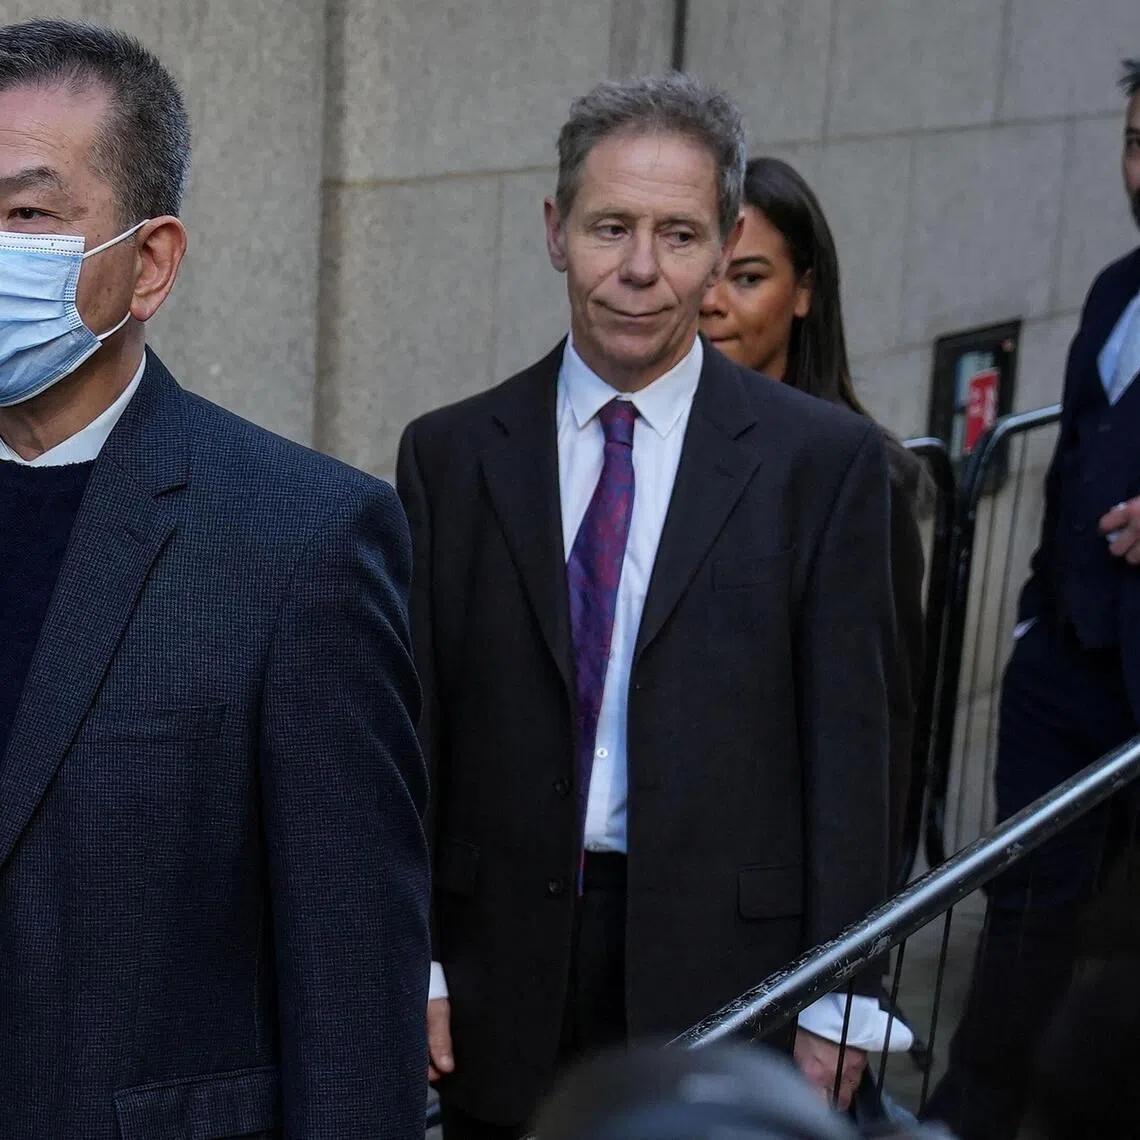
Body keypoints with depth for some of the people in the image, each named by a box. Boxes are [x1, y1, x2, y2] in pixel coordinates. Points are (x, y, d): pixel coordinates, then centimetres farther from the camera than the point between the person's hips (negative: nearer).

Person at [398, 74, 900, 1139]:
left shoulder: (824, 460, -3)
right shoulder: (450, 454, 3)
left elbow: (849, 742, -3)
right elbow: (414, 728, 4)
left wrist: (841, 1002, -5)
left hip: (726, 967, -1)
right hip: (505, 975, 2)